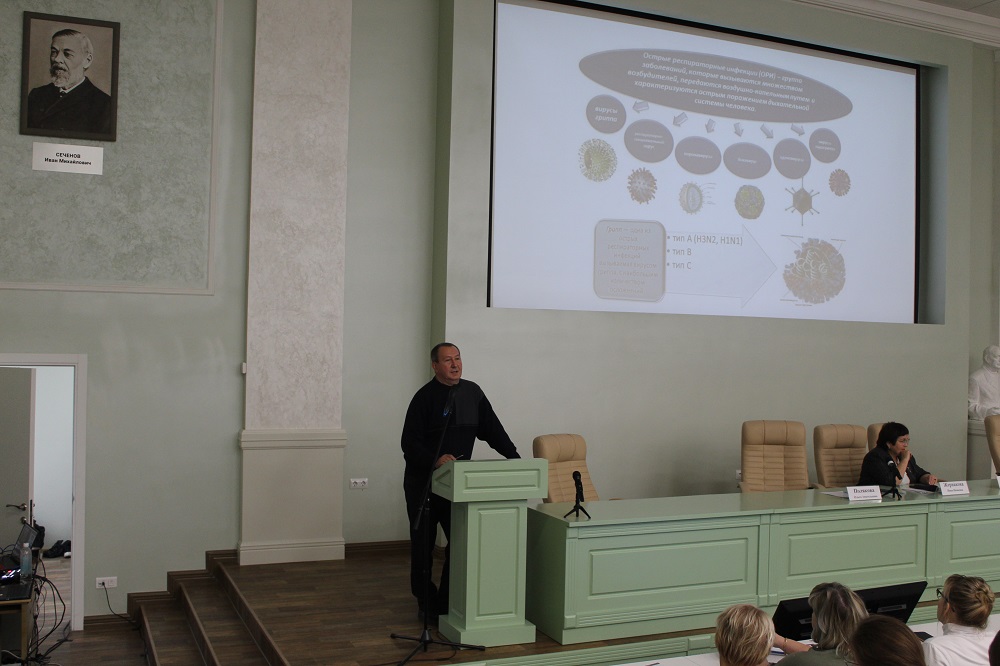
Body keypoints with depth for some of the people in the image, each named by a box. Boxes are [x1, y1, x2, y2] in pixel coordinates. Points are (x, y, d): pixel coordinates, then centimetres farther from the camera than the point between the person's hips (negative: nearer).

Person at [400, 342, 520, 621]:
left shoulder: (472, 392, 4)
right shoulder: (424, 397, -12)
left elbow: (491, 429, 7)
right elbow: (410, 444, -16)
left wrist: (513, 455, -4)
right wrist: (435, 460, -32)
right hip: (423, 481, -4)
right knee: (423, 544, 6)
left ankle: (449, 602, 13)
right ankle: (427, 605, 19)